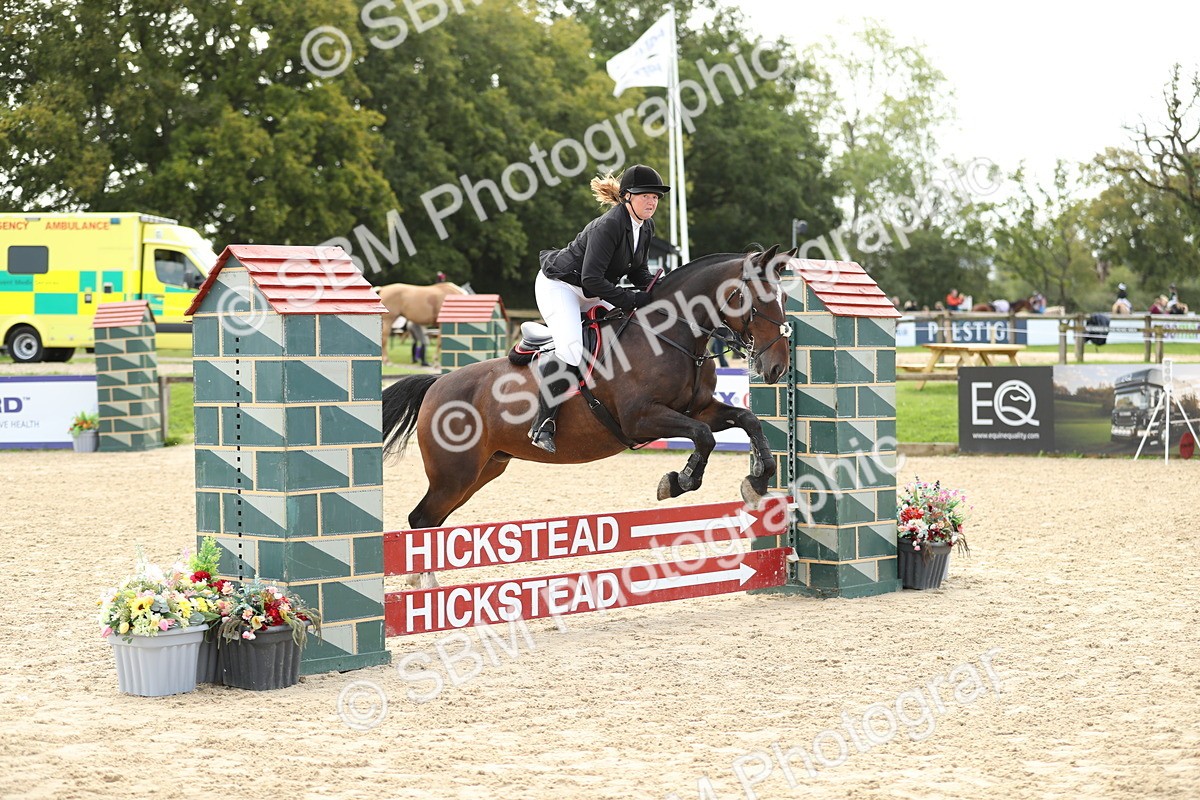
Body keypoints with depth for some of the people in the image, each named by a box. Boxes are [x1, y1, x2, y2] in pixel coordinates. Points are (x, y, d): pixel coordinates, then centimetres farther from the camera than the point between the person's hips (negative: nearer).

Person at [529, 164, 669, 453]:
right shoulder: (608, 226, -28)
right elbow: (591, 279, -32)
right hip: (559, 286, -9)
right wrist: (630, 300, -30)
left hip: (591, 292, 9)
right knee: (571, 353, -27)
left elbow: (638, 271, 10)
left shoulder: (646, 228, -1)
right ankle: (542, 425, -20)